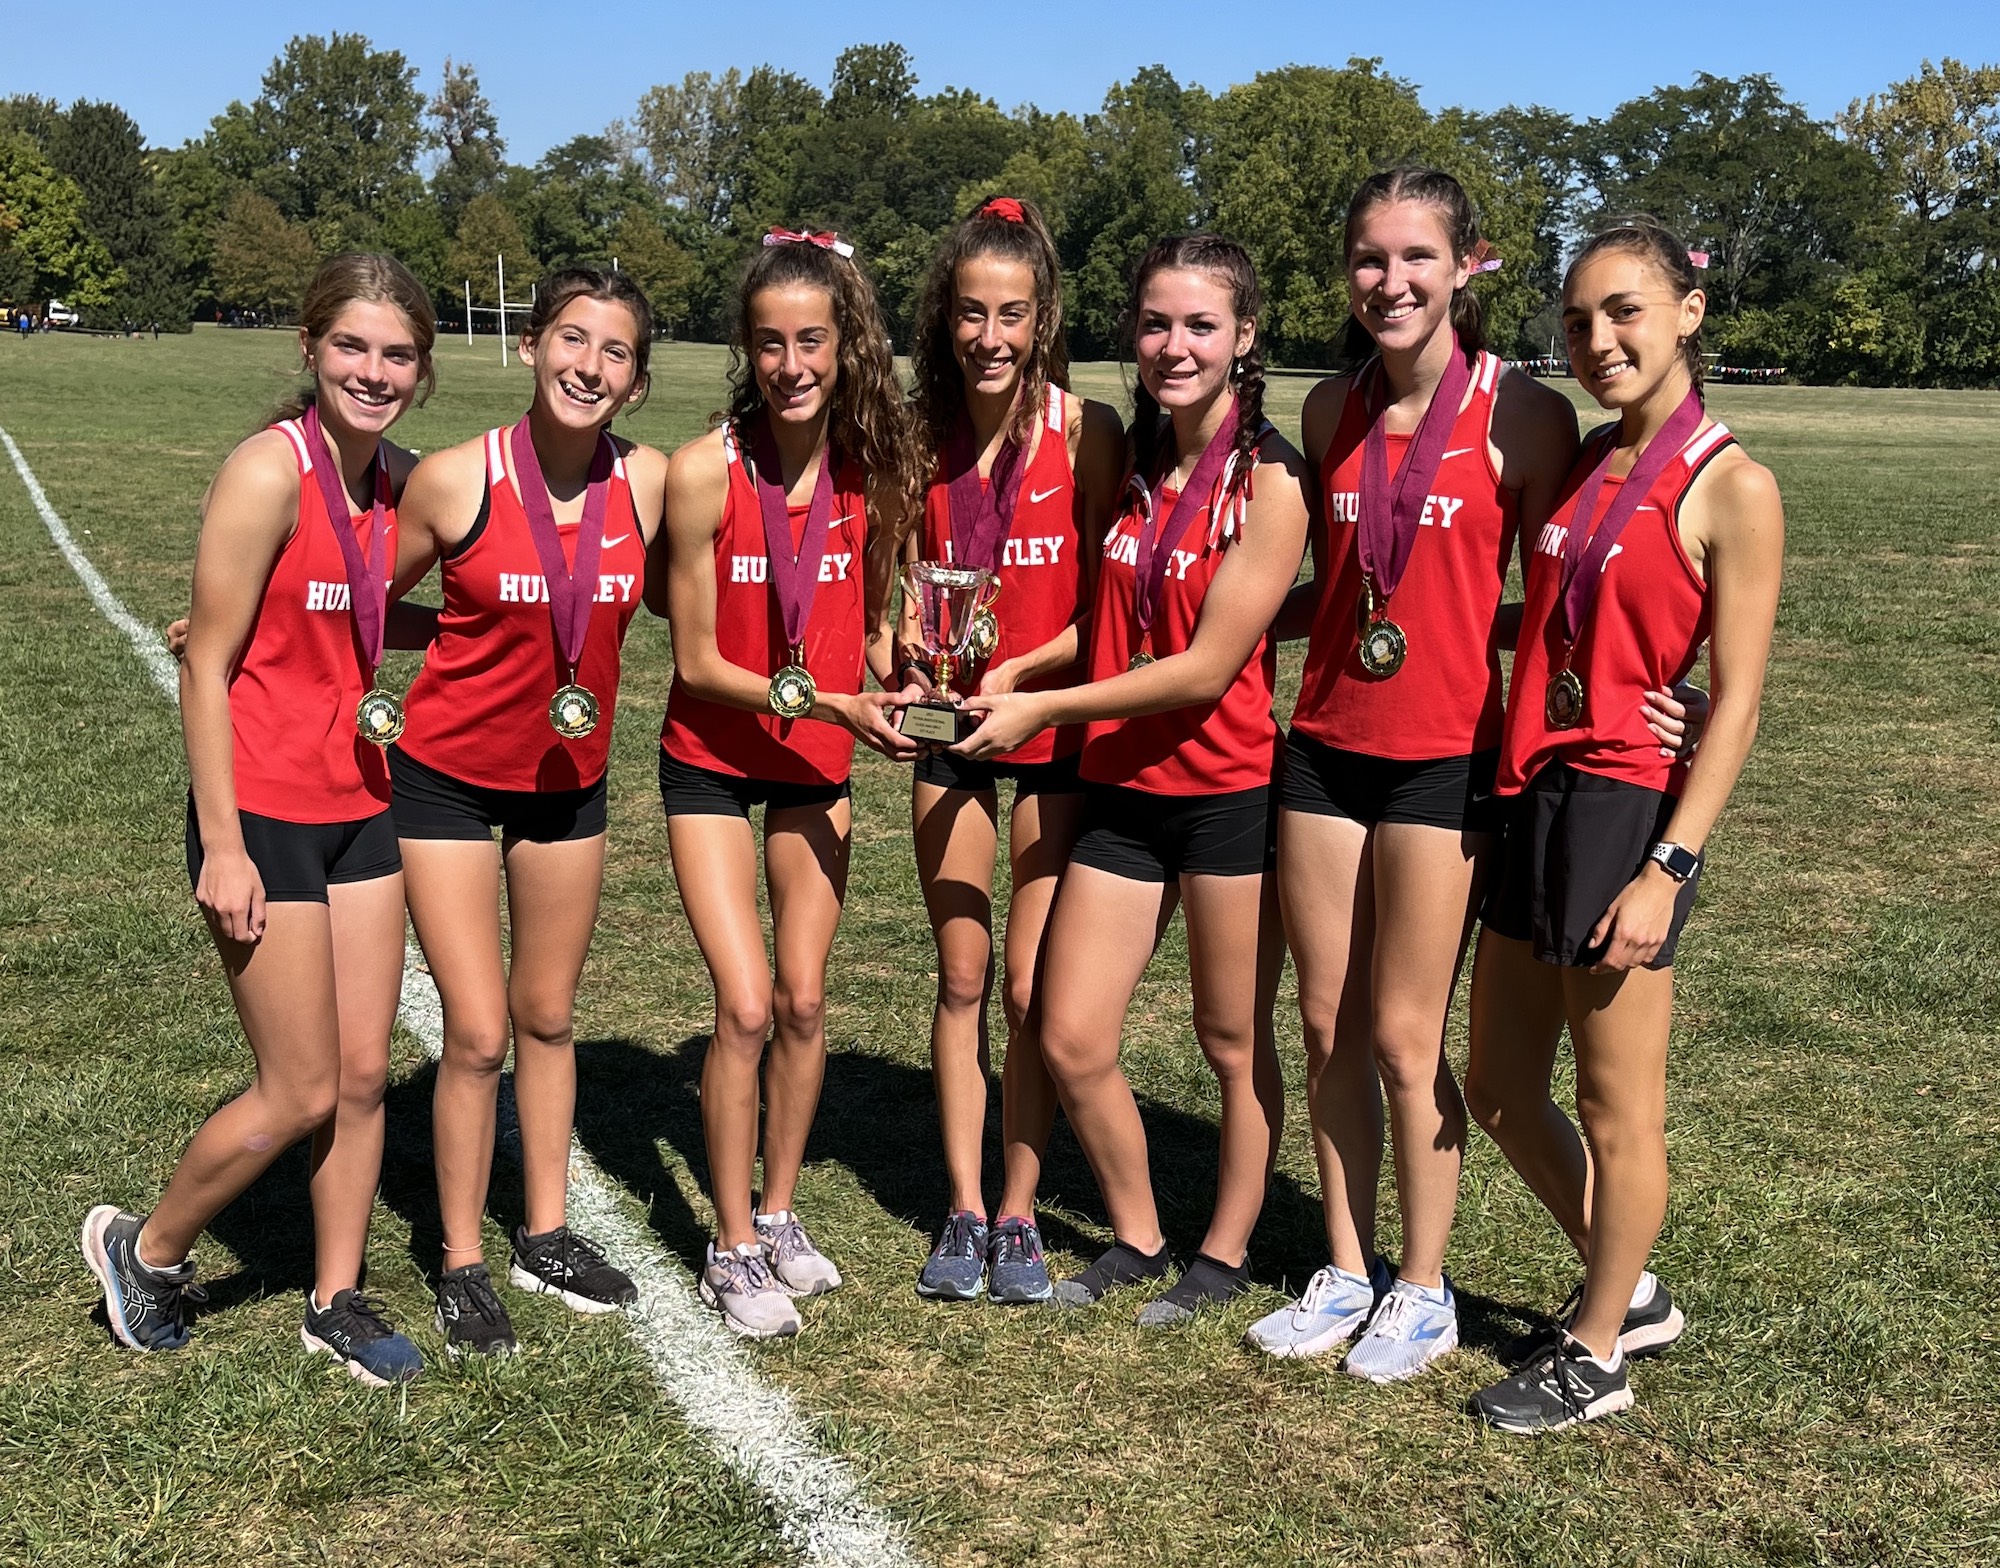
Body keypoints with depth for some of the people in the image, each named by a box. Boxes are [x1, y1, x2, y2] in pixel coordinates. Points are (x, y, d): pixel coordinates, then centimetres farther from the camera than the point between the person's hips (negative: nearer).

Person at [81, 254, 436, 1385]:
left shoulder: (402, 481, 4)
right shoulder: (271, 470, -16)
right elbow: (208, 668, -14)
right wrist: (222, 847, -15)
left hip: (360, 805, 7)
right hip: (264, 820, -6)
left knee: (364, 1074, 11)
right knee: (304, 1094, 1)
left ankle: (338, 1301, 28)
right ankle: (147, 1249, 27)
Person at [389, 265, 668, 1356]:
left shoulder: (647, 481, -10)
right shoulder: (455, 480, -17)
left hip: (569, 778, 3)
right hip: (449, 775, -3)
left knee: (548, 1017, 16)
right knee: (478, 1033, -3)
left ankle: (546, 1234, 33)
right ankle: (462, 1263, 17)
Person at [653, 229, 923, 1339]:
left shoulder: (873, 469, -9)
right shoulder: (703, 473, -20)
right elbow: (696, 660, -15)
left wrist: (887, 677, -14)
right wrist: (824, 702, -23)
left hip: (817, 761, 4)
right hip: (712, 760, -3)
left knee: (804, 1002, 9)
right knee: (745, 1004, -9)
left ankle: (778, 1213, 30)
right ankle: (732, 1249, 10)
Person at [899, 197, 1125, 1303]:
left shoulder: (1084, 431, -11)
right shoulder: (921, 434, -2)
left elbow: (1106, 601, -9)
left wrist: (1020, 672, -20)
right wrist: (910, 649, -11)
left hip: (1056, 727, -3)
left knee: (1034, 988, 3)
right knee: (962, 978, 10)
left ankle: (1019, 1213, 19)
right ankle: (964, 1212, 22)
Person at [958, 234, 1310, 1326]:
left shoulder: (1270, 481, -12)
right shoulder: (1129, 464, 6)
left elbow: (1206, 669, -16)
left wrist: (1040, 709, -14)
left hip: (1231, 791, -5)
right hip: (1122, 788, 6)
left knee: (1235, 1042, 10)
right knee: (1070, 1039, 6)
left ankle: (1225, 1254, 30)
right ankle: (1137, 1237, 28)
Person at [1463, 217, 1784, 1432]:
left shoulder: (1730, 487, -10)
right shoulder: (1577, 463, 11)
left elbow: (1736, 701, -12)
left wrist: (1671, 867, -18)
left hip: (1631, 808, -8)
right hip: (1536, 797, 8)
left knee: (1617, 1111, 7)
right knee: (1501, 1089, 16)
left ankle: (1595, 1359, 26)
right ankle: (1631, 1295, 36)